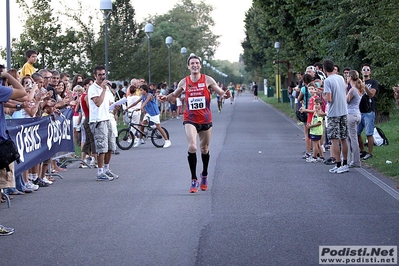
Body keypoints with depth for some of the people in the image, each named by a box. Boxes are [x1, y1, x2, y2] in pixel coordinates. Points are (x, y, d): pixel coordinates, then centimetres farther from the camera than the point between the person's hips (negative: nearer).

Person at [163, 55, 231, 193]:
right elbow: (174, 95, 15)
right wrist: (166, 98, -6)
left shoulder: (208, 80, -2)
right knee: (192, 147, -21)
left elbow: (221, 92, 0)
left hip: (206, 120, 1)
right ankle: (194, 179, -13)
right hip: (190, 120, -1)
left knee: (205, 149, 15)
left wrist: (225, 94, -24)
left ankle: (204, 175, 39)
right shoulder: (184, 82, 1)